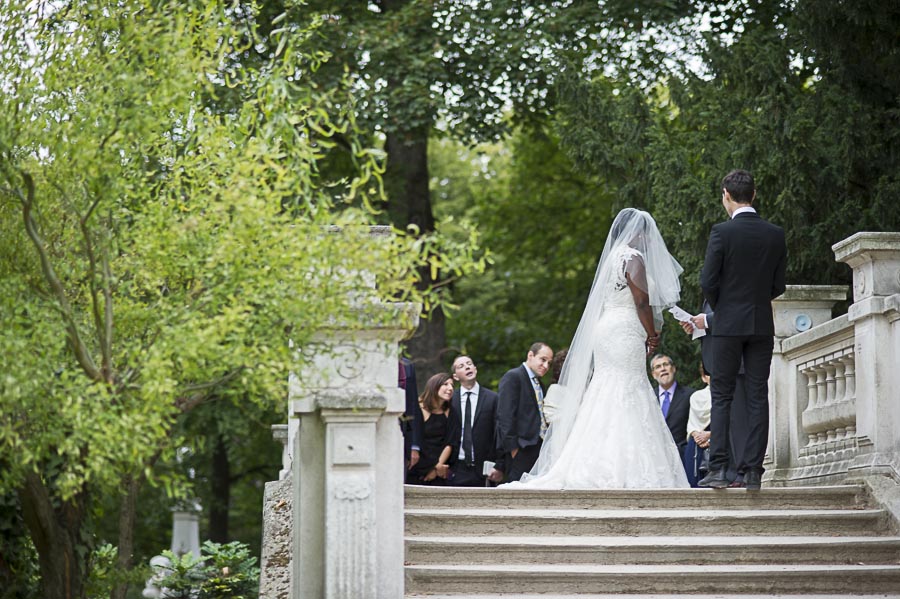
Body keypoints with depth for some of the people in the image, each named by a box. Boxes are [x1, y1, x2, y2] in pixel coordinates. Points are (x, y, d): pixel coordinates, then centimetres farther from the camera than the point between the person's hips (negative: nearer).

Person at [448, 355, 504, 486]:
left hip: (484, 471, -1)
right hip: (457, 470, 1)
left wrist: (499, 467, -3)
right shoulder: (450, 400, 7)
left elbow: (499, 435, 2)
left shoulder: (493, 399, 4)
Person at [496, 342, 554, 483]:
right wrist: (513, 448, -17)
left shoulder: (539, 383, 22)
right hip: (521, 450, -8)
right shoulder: (512, 377, -5)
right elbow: (505, 416, -12)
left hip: (539, 448, 8)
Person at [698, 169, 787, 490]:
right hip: (763, 325, 3)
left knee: (721, 396, 3)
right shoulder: (776, 234, 3)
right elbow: (778, 286, 6)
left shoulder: (722, 232, -9)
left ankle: (718, 469, -3)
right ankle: (753, 472, 2)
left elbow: (708, 282, -9)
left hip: (729, 323, -3)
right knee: (758, 398, 4)